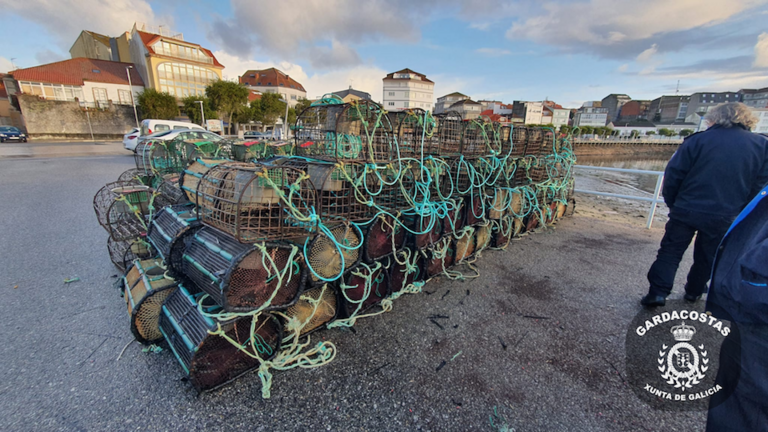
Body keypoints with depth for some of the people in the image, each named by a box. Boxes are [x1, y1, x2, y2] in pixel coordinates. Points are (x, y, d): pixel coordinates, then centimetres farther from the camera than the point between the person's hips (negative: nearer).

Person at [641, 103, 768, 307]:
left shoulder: (698, 140, -6)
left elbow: (673, 175, -8)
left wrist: (672, 203, 4)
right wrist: (739, 213, 17)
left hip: (686, 211, -3)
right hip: (723, 217, 3)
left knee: (670, 252, 4)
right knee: (707, 257, 19)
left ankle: (658, 293, -2)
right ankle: (694, 292, 33)